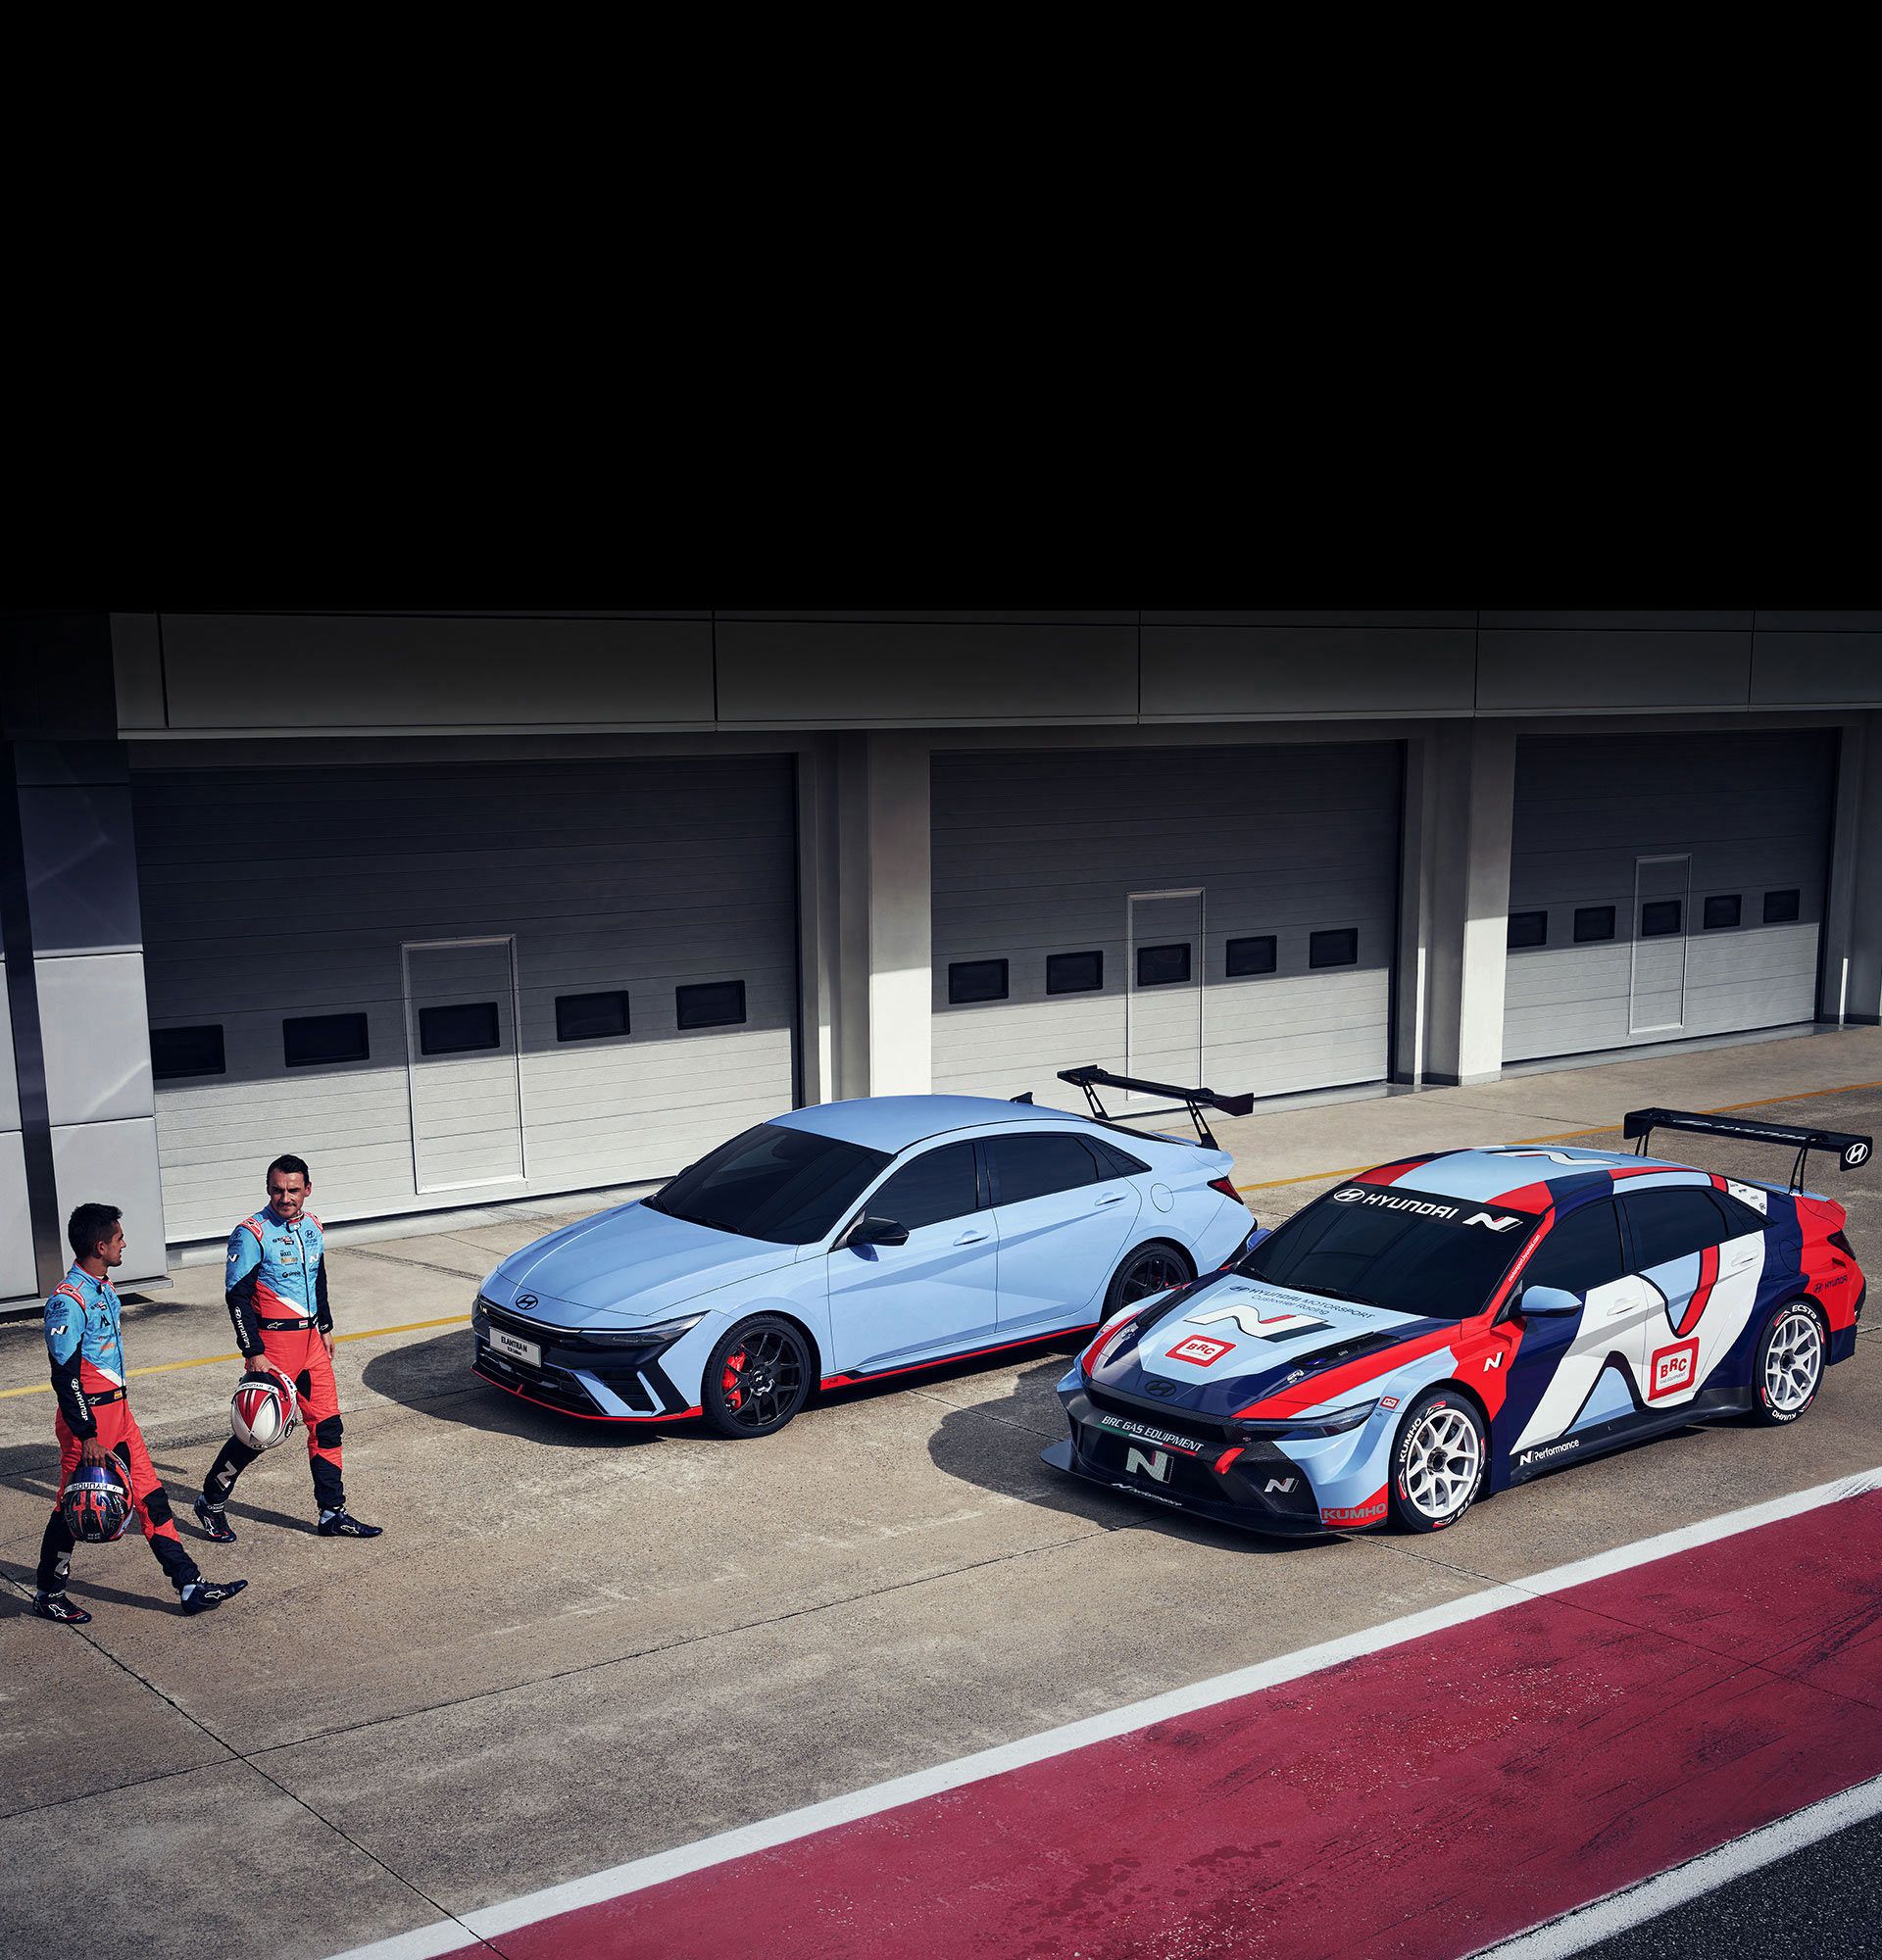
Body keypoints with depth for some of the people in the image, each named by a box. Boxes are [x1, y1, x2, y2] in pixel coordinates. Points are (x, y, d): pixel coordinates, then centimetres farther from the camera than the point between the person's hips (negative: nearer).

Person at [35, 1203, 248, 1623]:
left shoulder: (104, 1289, 10)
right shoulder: (68, 1300, -20)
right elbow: (64, 1375, -21)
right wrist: (88, 1435, -21)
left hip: (118, 1412, 9)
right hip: (86, 1417, -9)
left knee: (151, 1495, 7)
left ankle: (189, 1584, 9)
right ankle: (48, 1595, 25)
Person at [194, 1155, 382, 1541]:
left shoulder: (312, 1226, 8)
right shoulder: (252, 1234, -14)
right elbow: (237, 1296, -15)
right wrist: (254, 1354, -18)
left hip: (310, 1339, 7)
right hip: (272, 1341, -7)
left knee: (328, 1424, 6)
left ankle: (332, 1514, 13)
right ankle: (211, 1504, 19)